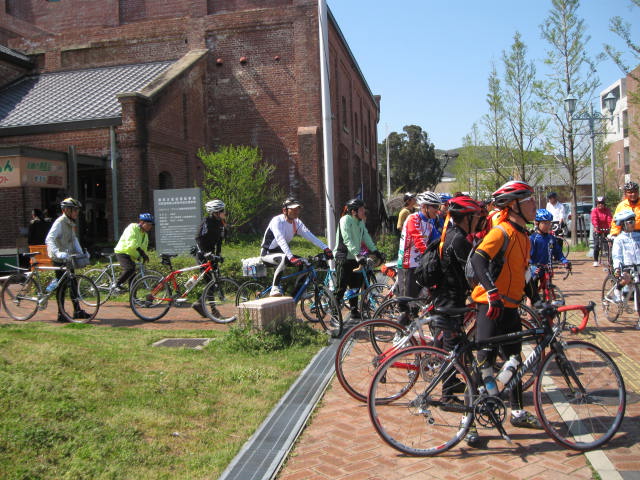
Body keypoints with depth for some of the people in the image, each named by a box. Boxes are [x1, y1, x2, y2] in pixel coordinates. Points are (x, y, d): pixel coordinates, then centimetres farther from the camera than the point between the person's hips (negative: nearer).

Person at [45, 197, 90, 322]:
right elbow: (49, 239, -27)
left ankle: (77, 311, 19)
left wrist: (80, 253, 7)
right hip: (59, 259, -8)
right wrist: (57, 253, -41)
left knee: (72, 284, 11)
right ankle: (61, 315, 4)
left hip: (68, 258, 8)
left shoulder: (71, 223, 9)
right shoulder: (60, 222, -17)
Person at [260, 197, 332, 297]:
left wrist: (326, 248, -24)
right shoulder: (277, 221, -23)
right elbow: (281, 241, -37)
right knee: (284, 258, -37)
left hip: (280, 252, 7)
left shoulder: (297, 223, -2)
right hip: (268, 253, -7)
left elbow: (310, 236, -12)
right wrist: (291, 257, -50)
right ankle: (274, 288, -31)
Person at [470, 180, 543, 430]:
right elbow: (478, 259, -29)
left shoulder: (522, 235, 13)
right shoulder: (502, 231, -16)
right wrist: (493, 293, -38)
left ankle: (518, 413, 30)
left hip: (510, 306, 9)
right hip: (492, 305, -9)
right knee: (486, 359, -4)